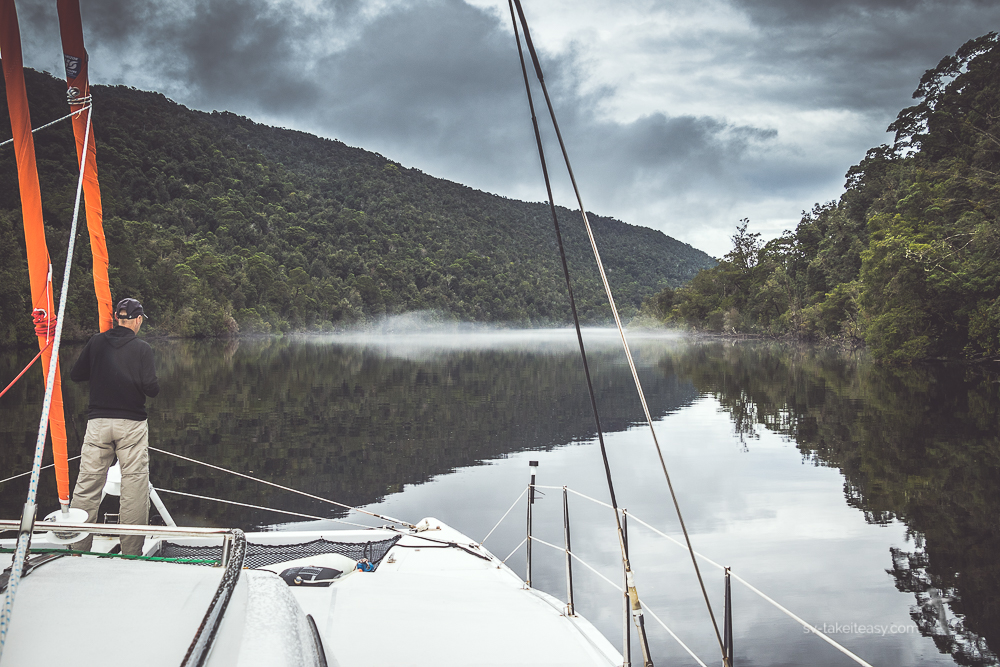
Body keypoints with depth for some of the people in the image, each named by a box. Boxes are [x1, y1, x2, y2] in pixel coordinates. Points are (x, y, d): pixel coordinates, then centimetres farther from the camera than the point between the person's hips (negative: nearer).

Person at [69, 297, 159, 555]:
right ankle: (131, 551, 5)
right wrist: (152, 381, 10)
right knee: (134, 487, 3)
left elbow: (75, 375, 8)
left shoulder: (96, 343, 3)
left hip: (98, 421, 3)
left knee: (87, 485, 8)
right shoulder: (142, 348, -6)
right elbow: (151, 388, -11)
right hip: (132, 423, -3)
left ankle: (78, 547, 13)